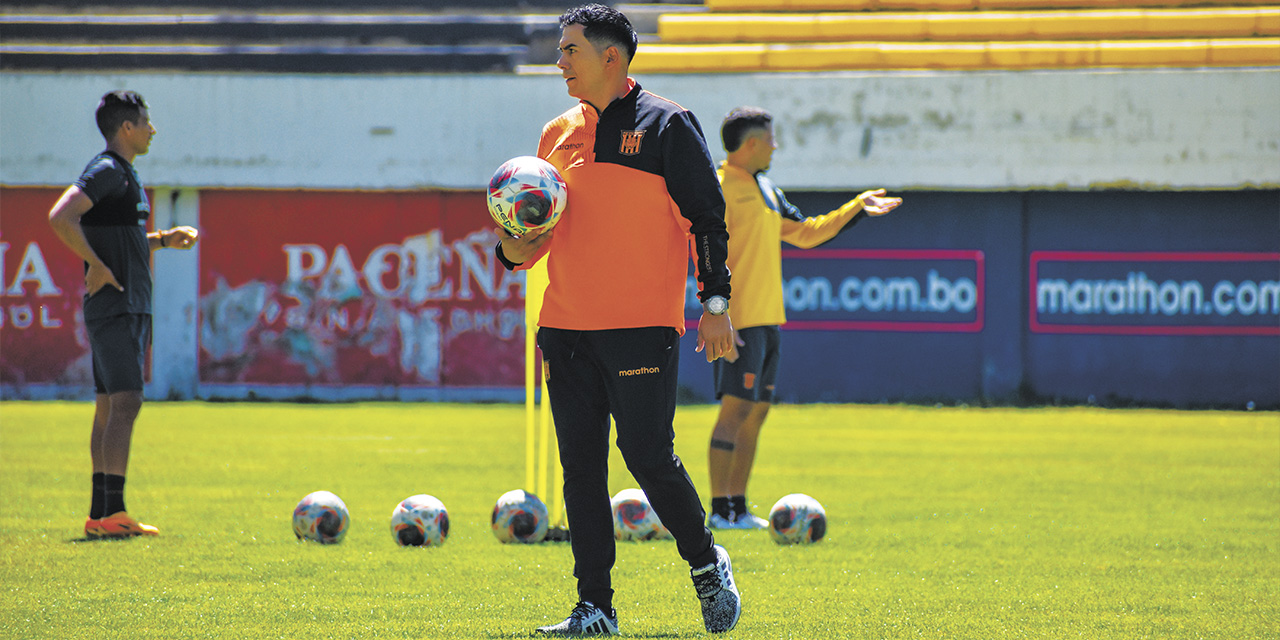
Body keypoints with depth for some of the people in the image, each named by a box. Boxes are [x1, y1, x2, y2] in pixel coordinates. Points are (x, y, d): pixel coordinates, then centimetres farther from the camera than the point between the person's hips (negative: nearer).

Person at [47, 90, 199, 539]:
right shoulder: (106, 171, -13)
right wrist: (97, 266, -20)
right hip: (115, 308, -10)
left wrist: (164, 239, 18)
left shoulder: (124, 174, 18)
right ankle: (111, 513, -19)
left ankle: (101, 515, 10)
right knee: (125, 402, -15)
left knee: (109, 408, 9)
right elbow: (60, 219, -25)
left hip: (131, 308, 10)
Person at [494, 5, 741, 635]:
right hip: (566, 325, 6)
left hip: (642, 324, -6)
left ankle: (706, 564, 16)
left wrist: (715, 301, -8)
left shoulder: (666, 125, -2)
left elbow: (707, 217, -2)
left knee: (649, 458, -8)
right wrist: (515, 248, 0)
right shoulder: (558, 135, 15)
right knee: (580, 465, 3)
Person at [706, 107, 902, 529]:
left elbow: (806, 233, 27)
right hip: (739, 323, -9)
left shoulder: (766, 190, 18)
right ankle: (720, 509, -8)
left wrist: (858, 208, 24)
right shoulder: (720, 189, -9)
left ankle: (738, 508, 13)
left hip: (767, 321, 9)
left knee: (756, 411, 9)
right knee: (736, 408, -10)